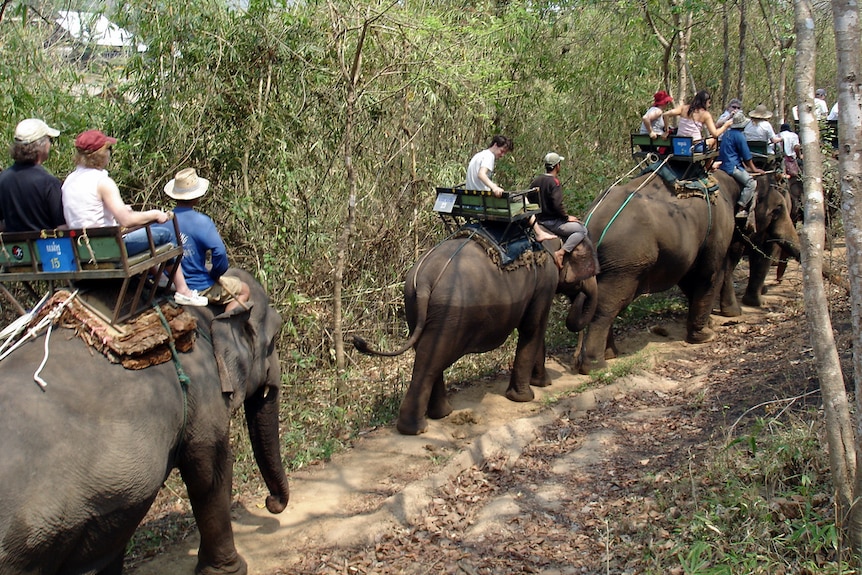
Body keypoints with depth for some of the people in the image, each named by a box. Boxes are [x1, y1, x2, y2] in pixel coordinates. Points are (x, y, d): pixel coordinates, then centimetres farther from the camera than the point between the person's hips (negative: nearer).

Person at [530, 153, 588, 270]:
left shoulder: (535, 180, 6)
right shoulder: (554, 182, -17)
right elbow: (557, 205, -24)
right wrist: (567, 217, -9)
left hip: (539, 219, 9)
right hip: (552, 222, -9)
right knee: (582, 230, -7)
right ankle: (561, 252, -17)